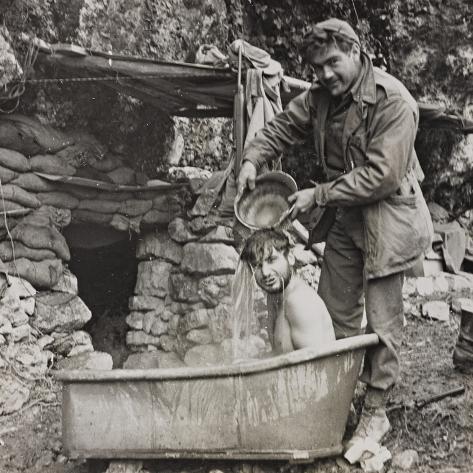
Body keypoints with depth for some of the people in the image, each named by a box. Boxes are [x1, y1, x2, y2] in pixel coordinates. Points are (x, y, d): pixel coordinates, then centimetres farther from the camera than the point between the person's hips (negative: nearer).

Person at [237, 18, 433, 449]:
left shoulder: (393, 102, -22)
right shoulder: (321, 95, 0)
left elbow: (381, 175, -26)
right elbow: (283, 125, 11)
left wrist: (319, 195, -22)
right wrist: (253, 158, -7)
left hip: (385, 216, -7)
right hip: (344, 217, 7)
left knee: (381, 323, 2)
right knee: (334, 313, 14)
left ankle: (376, 413, 18)